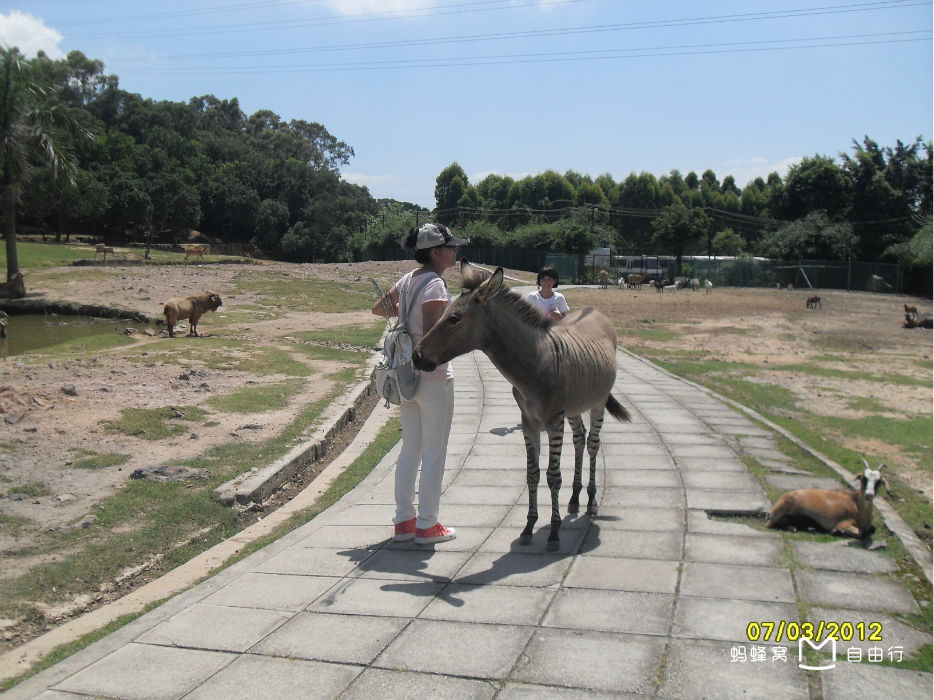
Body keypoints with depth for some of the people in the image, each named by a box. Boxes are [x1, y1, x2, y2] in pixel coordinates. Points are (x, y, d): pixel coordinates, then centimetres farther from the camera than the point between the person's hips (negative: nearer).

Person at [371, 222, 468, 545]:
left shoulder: (409, 279, 8)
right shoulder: (435, 285, -17)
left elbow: (378, 308, 20)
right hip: (433, 377, -8)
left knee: (409, 451, 15)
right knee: (434, 454, 3)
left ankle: (404, 521, 22)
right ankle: (427, 525, 11)